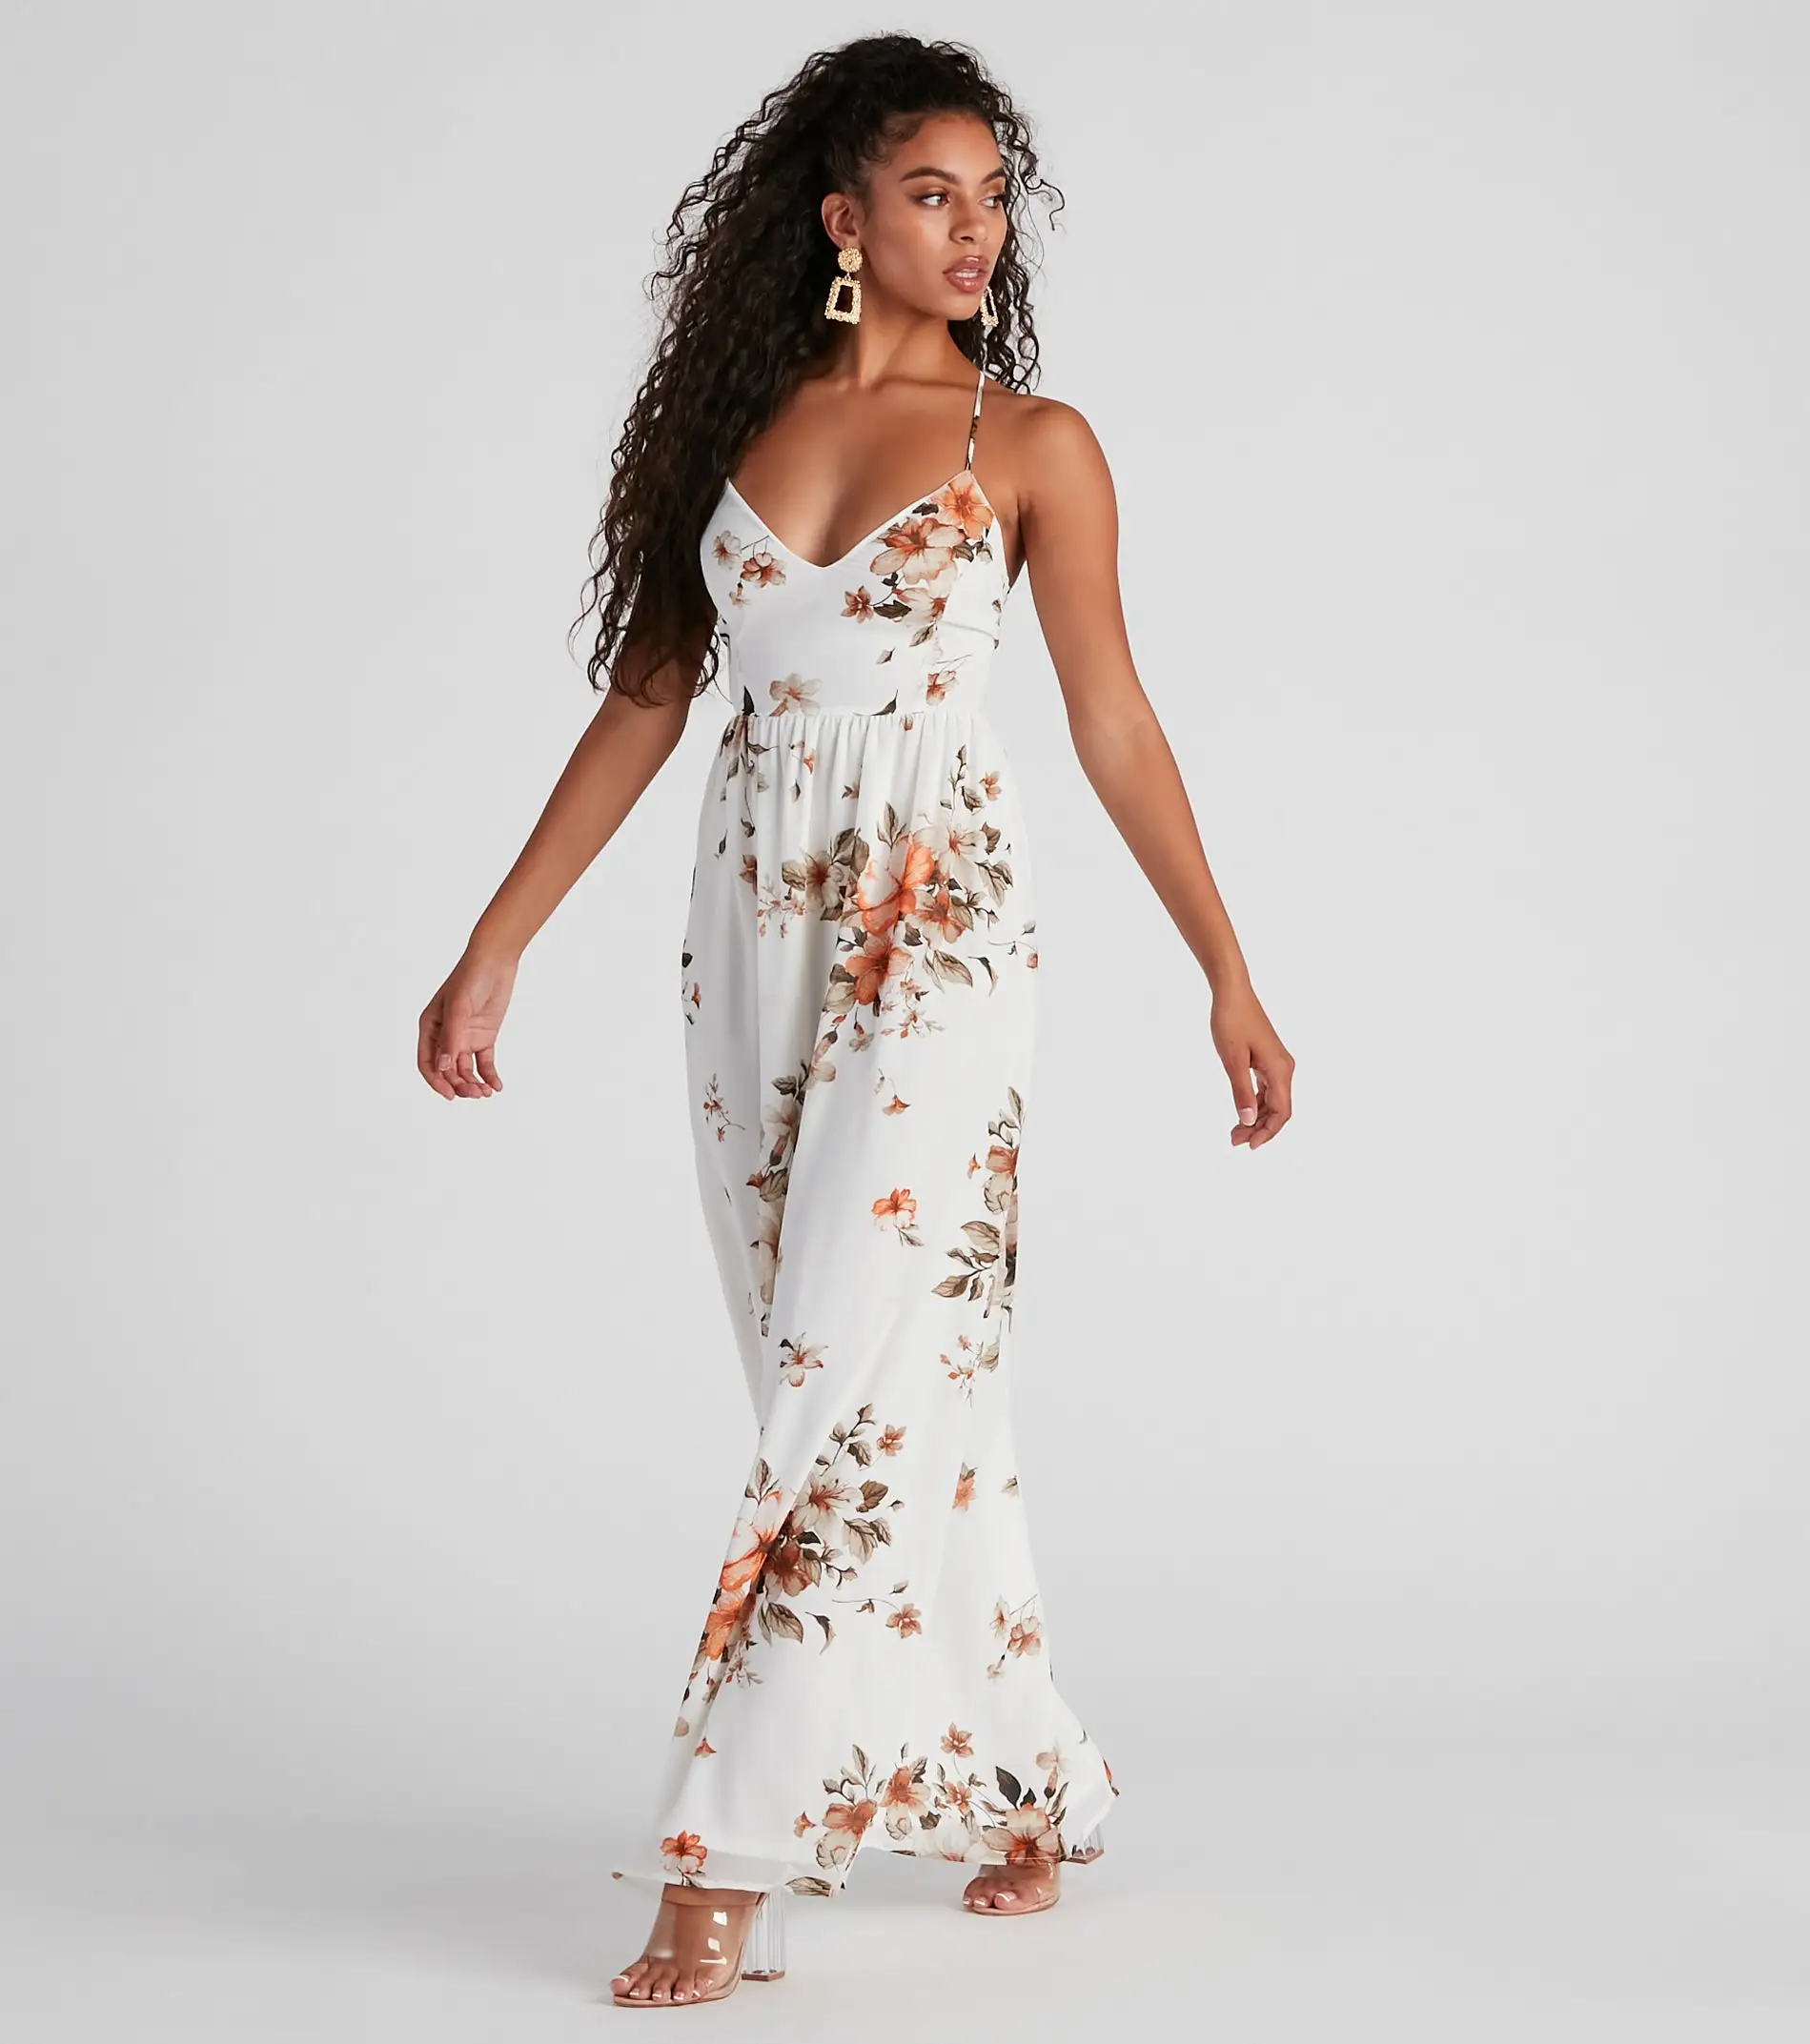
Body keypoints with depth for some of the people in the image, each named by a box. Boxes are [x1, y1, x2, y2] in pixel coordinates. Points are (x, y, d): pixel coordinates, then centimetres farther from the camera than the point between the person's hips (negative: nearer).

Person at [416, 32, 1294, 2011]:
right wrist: (494, 945, 10)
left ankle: (729, 1868, -7)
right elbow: (645, 702, 11)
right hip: (756, 936, 4)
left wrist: (1226, 973, -1)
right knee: (902, 1376, 9)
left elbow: (1114, 722, 2)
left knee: (862, 1374, -9)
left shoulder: (1030, 441, 1)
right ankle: (1023, 1779, 25)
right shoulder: (737, 419, 9)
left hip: (936, 937, -4)